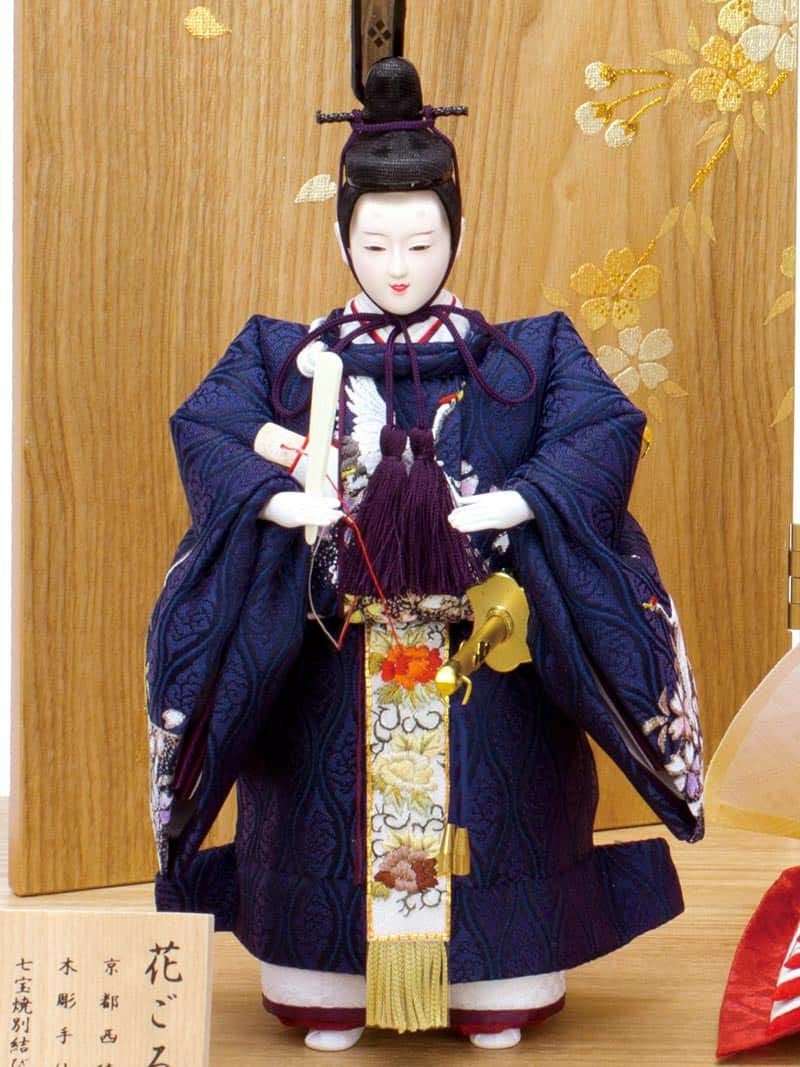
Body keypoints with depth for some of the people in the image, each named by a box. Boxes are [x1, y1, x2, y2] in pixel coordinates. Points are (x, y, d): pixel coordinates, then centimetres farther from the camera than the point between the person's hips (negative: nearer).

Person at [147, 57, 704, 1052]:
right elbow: (201, 427, -5)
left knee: (487, 810, 4)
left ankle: (497, 1000, 19)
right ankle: (329, 998, 18)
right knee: (330, 809, 3)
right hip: (331, 649, 1)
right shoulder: (287, 355, 6)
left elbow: (606, 427, -8)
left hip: (484, 644, 0)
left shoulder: (524, 356, 4)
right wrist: (278, 497, -24)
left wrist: (522, 500, -25)